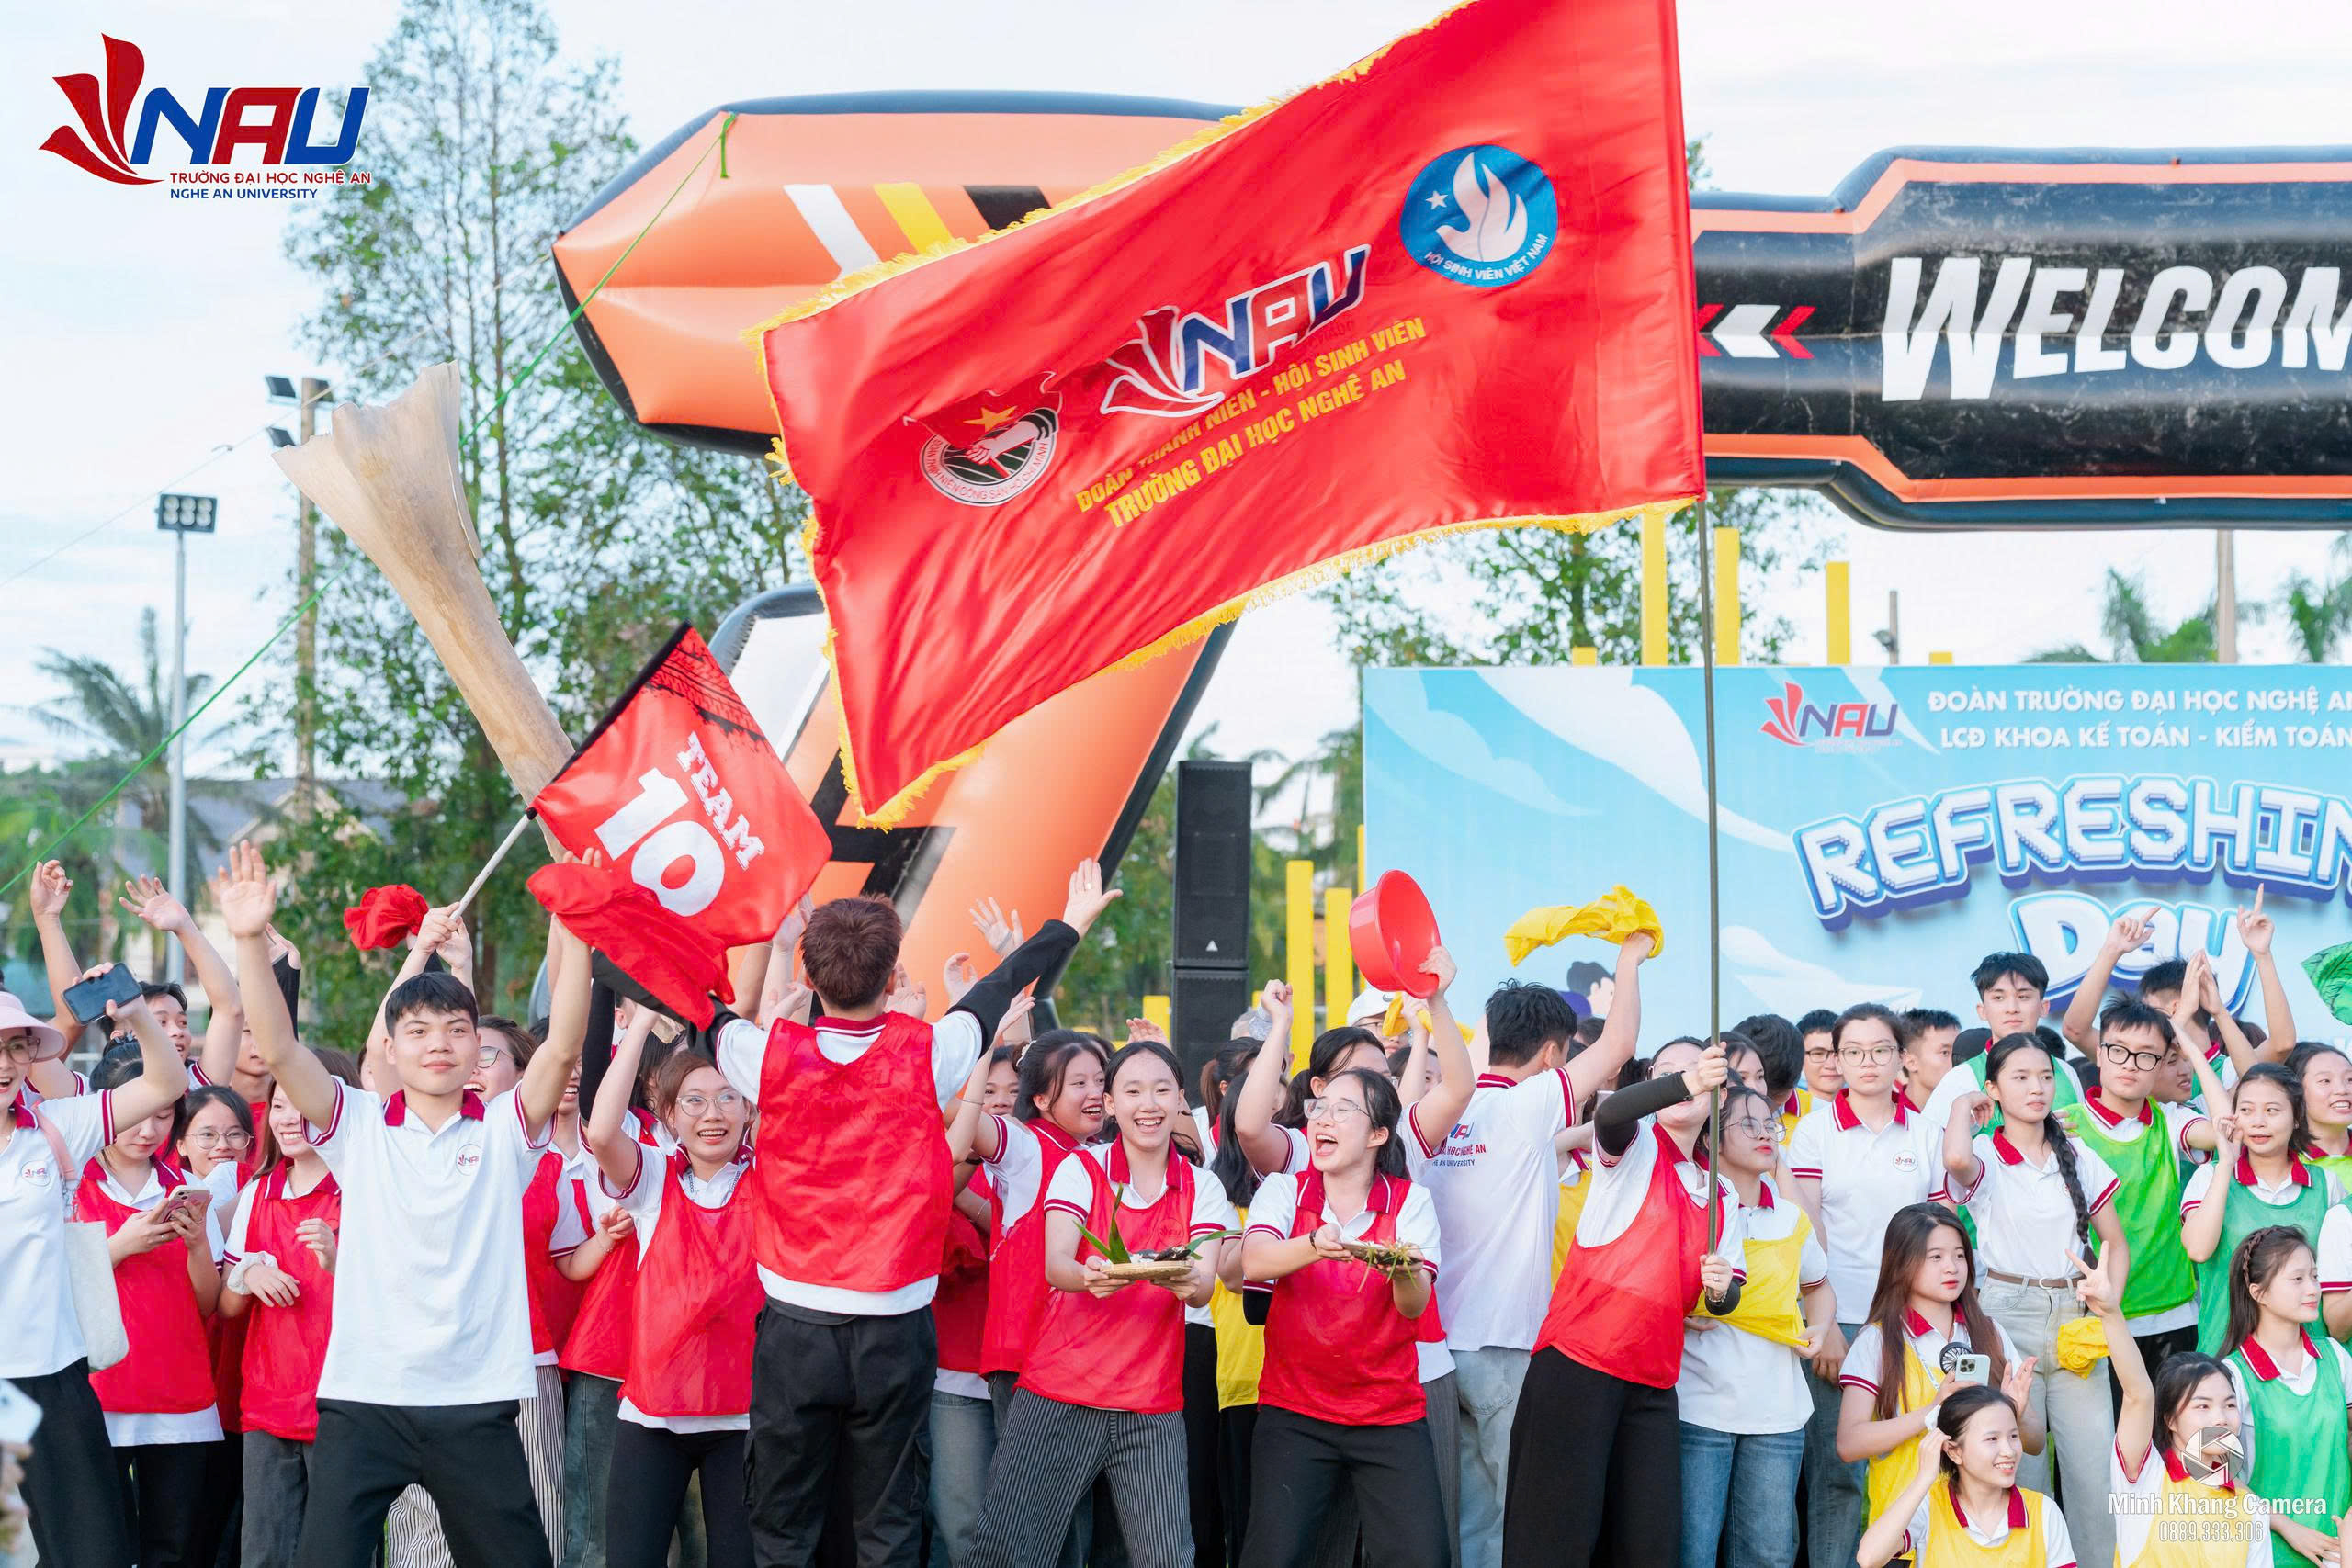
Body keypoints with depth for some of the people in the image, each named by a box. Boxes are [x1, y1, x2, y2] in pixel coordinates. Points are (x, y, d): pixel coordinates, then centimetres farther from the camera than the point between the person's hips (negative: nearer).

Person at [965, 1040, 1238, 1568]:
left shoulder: (1201, 1188, 8)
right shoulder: (1080, 1170, 2)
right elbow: (1054, 1265, -13)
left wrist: (1188, 1280, -32)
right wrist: (1087, 1276, -37)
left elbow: (1204, 1283, -7)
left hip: (1152, 1410, 2)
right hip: (1058, 1397, -1)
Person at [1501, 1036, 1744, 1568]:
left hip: (1653, 1382, 6)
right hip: (1578, 1362, -6)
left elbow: (1725, 1299, 20)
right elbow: (1612, 1113, -23)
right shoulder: (1636, 1146, 2)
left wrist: (1721, 1288, -5)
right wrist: (1686, 1082, -41)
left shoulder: (1723, 1198, 19)